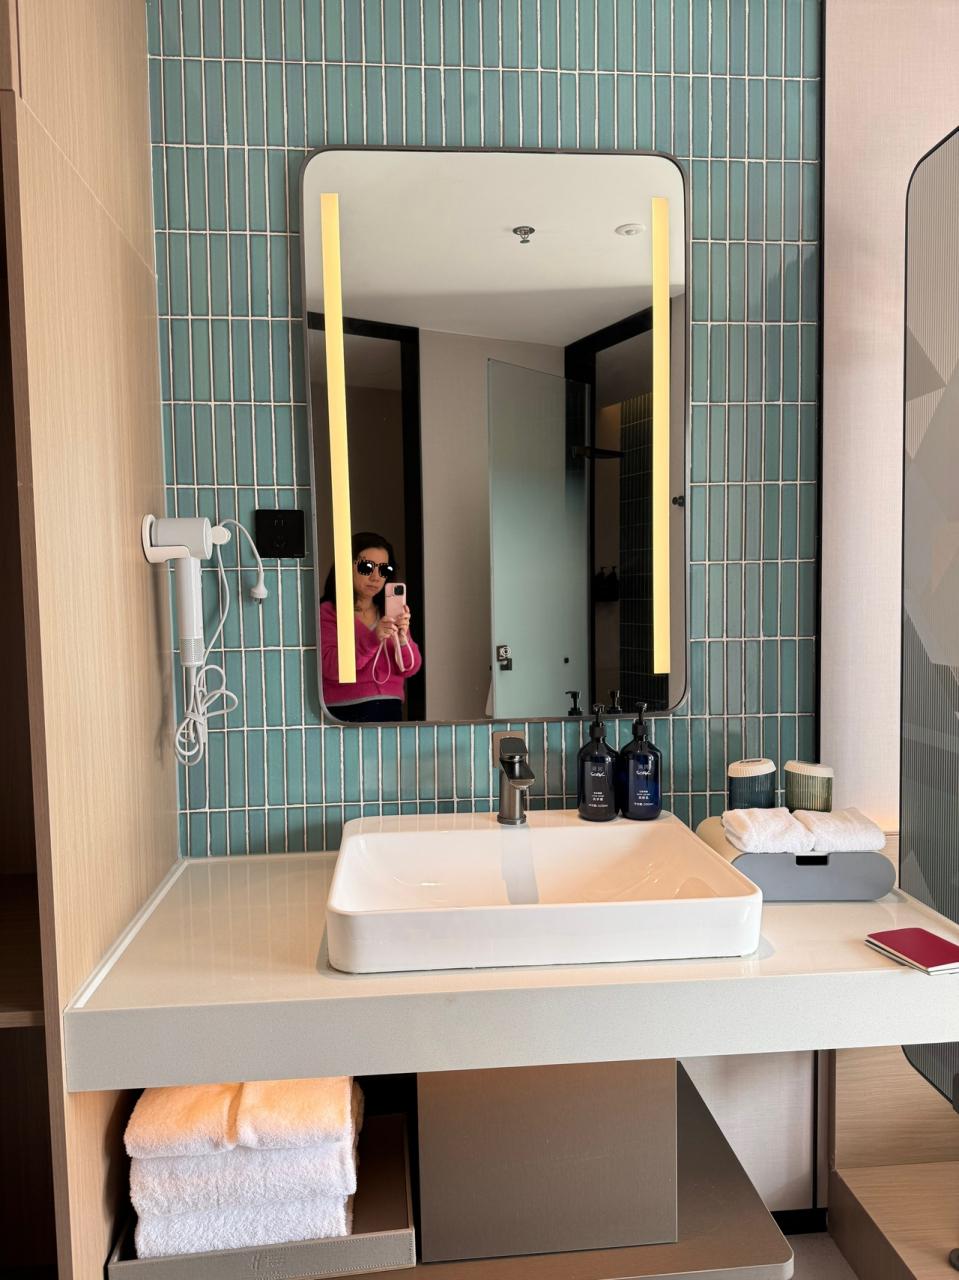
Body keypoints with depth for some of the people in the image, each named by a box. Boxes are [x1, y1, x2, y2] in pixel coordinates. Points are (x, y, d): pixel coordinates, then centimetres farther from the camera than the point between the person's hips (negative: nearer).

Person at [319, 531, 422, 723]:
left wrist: (402, 640, -16)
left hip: (390, 709, 3)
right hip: (344, 715, -3)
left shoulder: (391, 612, 12)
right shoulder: (327, 612, -2)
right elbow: (330, 667, -14)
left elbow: (410, 669, 3)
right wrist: (373, 639, -25)